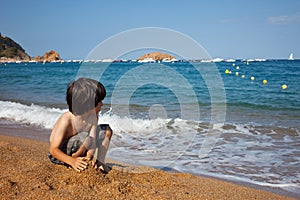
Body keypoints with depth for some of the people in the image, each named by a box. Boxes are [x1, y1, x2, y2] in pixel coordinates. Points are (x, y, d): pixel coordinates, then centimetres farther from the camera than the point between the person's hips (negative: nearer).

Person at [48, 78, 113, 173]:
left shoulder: (93, 116, -12)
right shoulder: (66, 121, -30)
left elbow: (93, 140, -20)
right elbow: (53, 149, -32)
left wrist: (90, 153, -41)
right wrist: (72, 161, -46)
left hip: (79, 148, 7)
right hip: (61, 154, -7)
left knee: (107, 130, 0)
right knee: (85, 135, -34)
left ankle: (100, 162, -9)